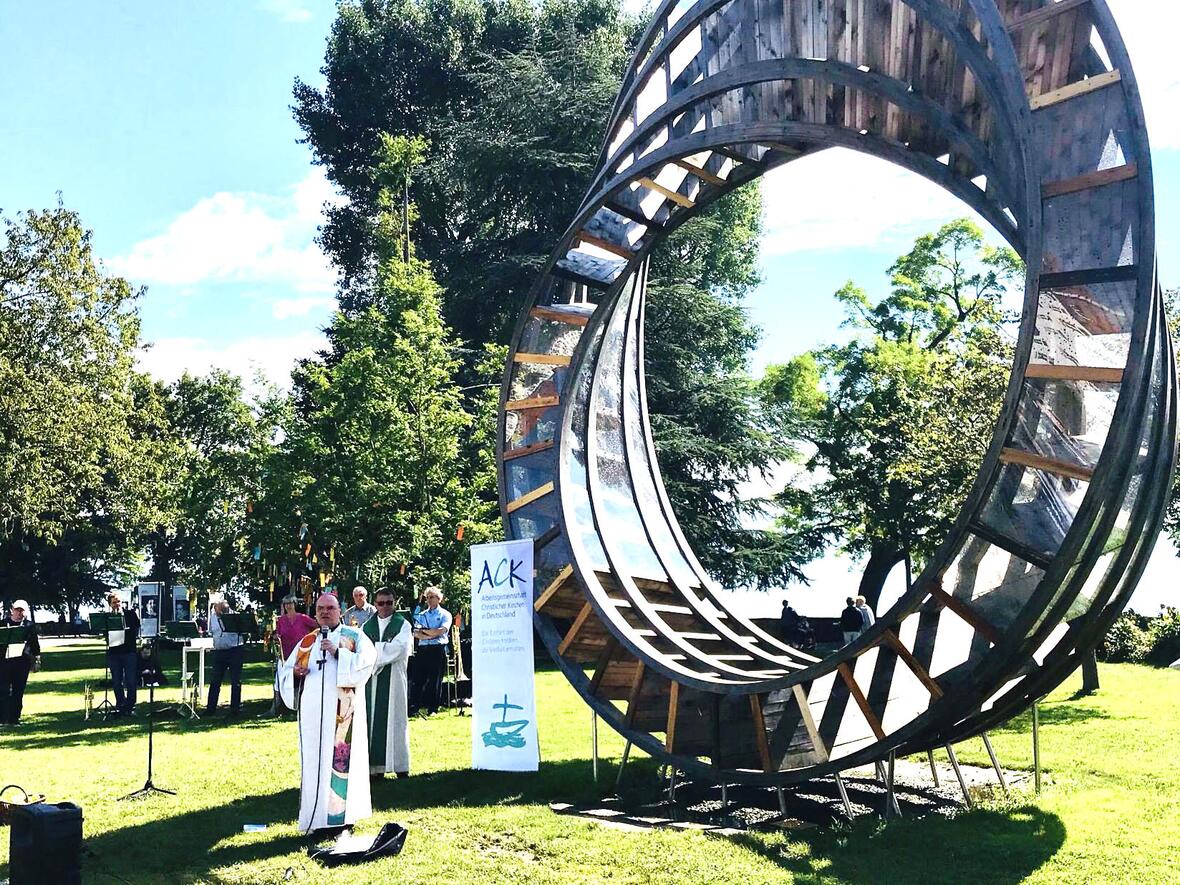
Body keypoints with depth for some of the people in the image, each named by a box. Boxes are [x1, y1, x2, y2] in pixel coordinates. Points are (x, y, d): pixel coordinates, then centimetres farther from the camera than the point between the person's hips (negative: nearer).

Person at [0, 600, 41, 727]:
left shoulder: (29, 625, 7)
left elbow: (35, 644, 10)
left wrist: (37, 660, 7)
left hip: (22, 661, 0)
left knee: (18, 692, 4)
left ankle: (14, 718, 11)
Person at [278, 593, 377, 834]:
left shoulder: (354, 636, 7)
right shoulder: (306, 642, 19)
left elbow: (366, 661, -8)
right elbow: (286, 671, 20)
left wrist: (338, 652, -16)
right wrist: (296, 672, -2)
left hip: (342, 709, -4)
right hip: (313, 710, 4)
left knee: (341, 758, -5)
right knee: (314, 759, 2)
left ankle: (342, 815, 1)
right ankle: (317, 817, 8)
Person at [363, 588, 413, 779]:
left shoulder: (403, 625, 3)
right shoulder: (367, 626, 13)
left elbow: (400, 648, -12)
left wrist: (374, 647, -8)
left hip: (394, 679, -3)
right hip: (372, 678, 3)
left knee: (395, 719, -1)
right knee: (373, 719, -1)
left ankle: (400, 765, 2)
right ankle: (375, 765, 1)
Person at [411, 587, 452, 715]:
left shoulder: (445, 614, 7)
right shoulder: (421, 615, 17)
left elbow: (442, 630, -10)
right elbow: (416, 634, 3)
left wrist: (424, 631, -3)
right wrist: (432, 634, -12)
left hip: (438, 649, -3)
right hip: (423, 649, 3)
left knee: (435, 679, -1)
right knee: (418, 678, -1)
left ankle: (433, 708, 5)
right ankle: (416, 706, 4)